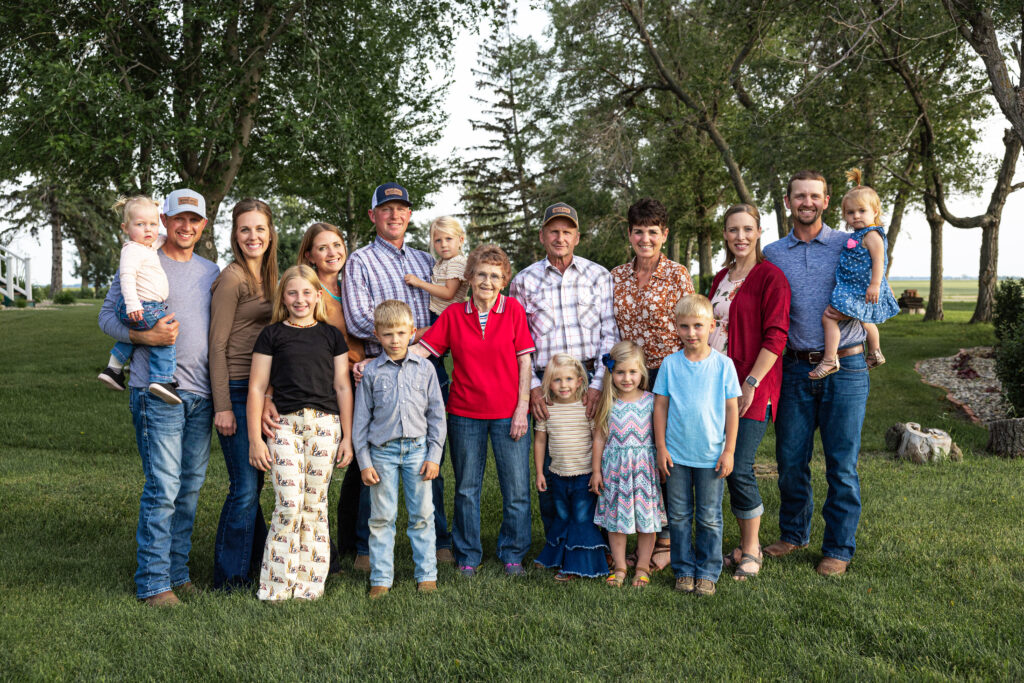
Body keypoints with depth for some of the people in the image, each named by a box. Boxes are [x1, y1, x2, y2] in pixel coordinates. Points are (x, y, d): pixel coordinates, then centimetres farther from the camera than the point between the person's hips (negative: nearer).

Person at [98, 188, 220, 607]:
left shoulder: (211, 272, 16)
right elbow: (107, 316, -1)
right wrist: (145, 336, -18)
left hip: (201, 393, 6)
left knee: (191, 486, 10)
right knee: (163, 486, -9)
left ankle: (177, 572, 20)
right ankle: (153, 583, -1)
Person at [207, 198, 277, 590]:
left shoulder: (268, 278, 15)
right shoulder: (232, 279, -10)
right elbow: (217, 346, -13)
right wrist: (223, 406, -17)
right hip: (237, 392, -8)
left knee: (253, 483, 16)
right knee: (245, 487, -5)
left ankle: (256, 563, 28)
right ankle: (230, 578, 7)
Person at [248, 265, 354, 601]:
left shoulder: (331, 335, 10)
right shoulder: (272, 335, 5)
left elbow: (343, 387, 11)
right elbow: (256, 388, 3)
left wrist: (347, 437, 7)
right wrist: (255, 438, -2)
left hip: (325, 425, 2)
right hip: (284, 424, -2)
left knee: (315, 504, 4)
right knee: (289, 505, -8)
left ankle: (309, 584, 14)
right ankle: (276, 586, 5)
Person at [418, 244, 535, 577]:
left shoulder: (514, 309, 0)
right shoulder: (453, 314, 3)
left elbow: (524, 361, 0)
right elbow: (421, 349, 0)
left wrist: (522, 407, -6)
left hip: (508, 413, -1)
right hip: (465, 413, 1)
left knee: (516, 488, 3)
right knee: (466, 488, 10)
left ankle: (512, 555, 22)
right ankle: (467, 557, 25)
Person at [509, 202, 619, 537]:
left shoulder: (598, 276, 8)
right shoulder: (524, 281, 9)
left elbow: (610, 333, 3)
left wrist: (598, 384, -7)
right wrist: (532, 387, -4)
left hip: (591, 379, 0)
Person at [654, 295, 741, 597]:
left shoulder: (723, 364, -4)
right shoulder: (670, 364, -1)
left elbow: (732, 409, 0)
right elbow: (660, 406, 3)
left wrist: (729, 451, -2)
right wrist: (661, 448, 0)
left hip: (711, 456, -1)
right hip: (676, 455, 1)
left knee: (709, 518, 8)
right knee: (679, 516, 9)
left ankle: (707, 573, 20)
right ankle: (684, 570, 23)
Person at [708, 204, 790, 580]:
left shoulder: (770, 276, -7)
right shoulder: (721, 278, 15)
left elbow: (775, 336, -12)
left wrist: (751, 383, -17)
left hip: (753, 387, -7)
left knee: (739, 469, -7)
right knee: (727, 467, 9)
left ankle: (751, 552, 10)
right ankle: (747, 544, 23)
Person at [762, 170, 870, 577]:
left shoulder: (849, 247, 4)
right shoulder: (772, 254, 10)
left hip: (845, 368, -2)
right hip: (795, 370, 2)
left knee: (841, 463, 2)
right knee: (790, 459, 9)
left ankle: (838, 548, 15)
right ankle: (794, 534, 29)